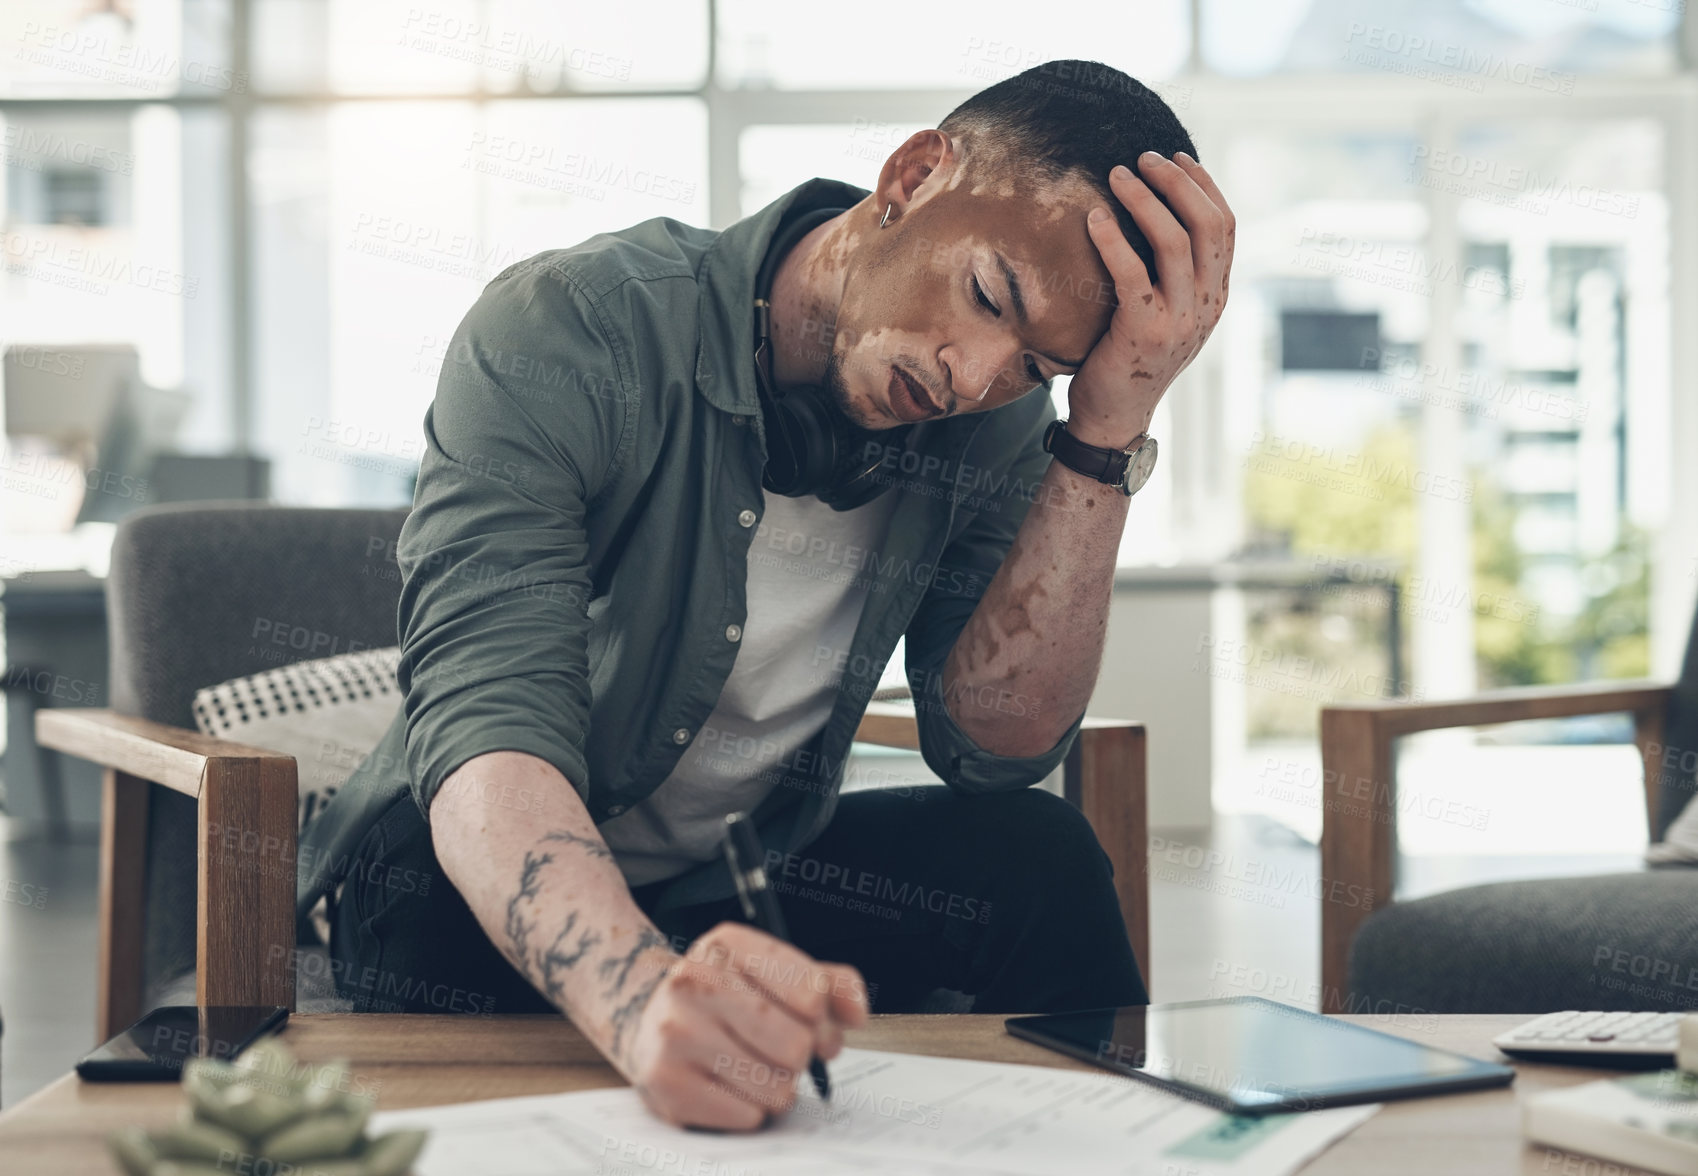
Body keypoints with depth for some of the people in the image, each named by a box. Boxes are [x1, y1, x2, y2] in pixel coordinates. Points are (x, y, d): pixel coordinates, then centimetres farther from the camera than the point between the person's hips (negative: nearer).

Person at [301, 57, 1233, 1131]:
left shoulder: (993, 417, -7)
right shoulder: (566, 336, -25)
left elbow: (996, 747, -14)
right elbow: (488, 735, -37)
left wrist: (1110, 426, -23)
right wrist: (642, 994, -58)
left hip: (745, 876, 5)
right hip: (484, 901, -4)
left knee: (1035, 857, -19)